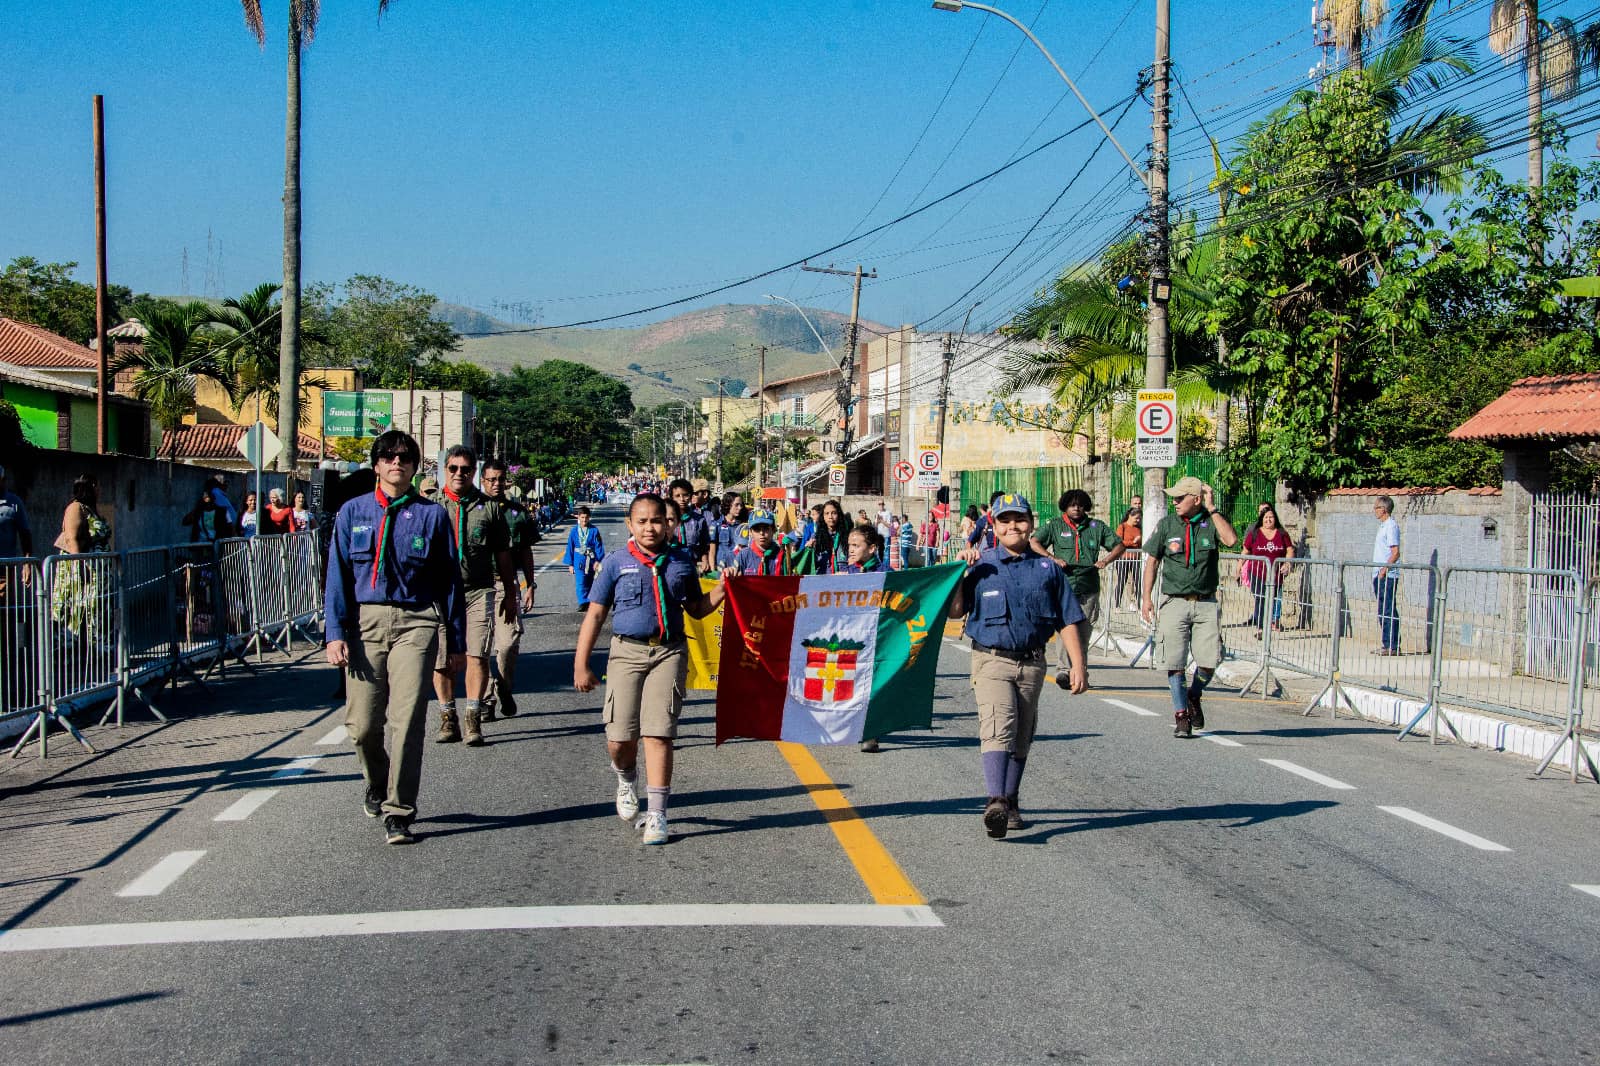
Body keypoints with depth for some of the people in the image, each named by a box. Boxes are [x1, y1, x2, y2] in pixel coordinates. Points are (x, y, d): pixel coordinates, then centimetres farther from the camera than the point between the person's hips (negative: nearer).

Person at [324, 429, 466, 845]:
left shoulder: (432, 514, 6)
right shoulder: (353, 512, 10)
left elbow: (449, 580, 9)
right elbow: (338, 576, 8)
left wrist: (456, 641, 8)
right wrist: (335, 632, -3)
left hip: (415, 623, -1)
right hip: (365, 621, 2)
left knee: (407, 720, -10)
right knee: (362, 723, 2)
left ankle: (398, 812, -2)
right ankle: (376, 785, 32)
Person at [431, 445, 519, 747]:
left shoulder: (489, 508, 8)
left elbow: (503, 555, 14)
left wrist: (510, 595, 14)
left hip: (479, 591, -1)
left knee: (477, 655, -12)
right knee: (441, 660, 5)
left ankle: (473, 720, -7)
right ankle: (448, 719, 19)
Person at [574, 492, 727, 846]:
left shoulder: (681, 562, 9)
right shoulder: (616, 563, 4)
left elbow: (697, 609, 20)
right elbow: (595, 615, 5)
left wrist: (723, 587, 3)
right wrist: (581, 665, 3)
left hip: (669, 653, 0)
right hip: (627, 652, 0)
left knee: (658, 734, -7)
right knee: (619, 738, -3)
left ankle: (656, 813, 0)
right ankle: (627, 780, 32)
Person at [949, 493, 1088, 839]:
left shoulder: (1048, 569, 7)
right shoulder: (981, 566, 3)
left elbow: (1067, 620, 8)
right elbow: (955, 611, 0)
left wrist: (1078, 664, 2)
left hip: (1032, 663, 3)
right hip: (991, 659, -3)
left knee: (1021, 738, 12)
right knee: (998, 728, -21)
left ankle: (1010, 804, 26)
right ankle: (995, 803, -33)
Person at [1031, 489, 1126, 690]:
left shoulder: (1097, 527, 14)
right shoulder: (1055, 526, 8)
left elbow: (1119, 546, 17)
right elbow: (1034, 542, 0)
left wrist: (1106, 560, -2)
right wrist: (1052, 559, -14)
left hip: (1089, 589, 3)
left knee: (1084, 633, 5)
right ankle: (1062, 670, -22)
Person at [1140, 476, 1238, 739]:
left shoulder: (1213, 521, 0)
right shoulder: (1167, 523, 3)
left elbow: (1231, 540, -20)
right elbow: (1152, 560, 7)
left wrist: (1212, 509, -15)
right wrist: (1146, 597, 1)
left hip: (1206, 603, 0)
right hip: (1174, 602, 0)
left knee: (1210, 662, -5)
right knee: (1175, 662, -3)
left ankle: (1193, 697, 25)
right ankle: (1181, 715, 9)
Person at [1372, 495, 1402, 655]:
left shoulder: (1391, 526, -11)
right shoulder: (1383, 526, 18)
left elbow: (1395, 553, -18)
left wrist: (1383, 570, -20)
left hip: (1388, 576, -10)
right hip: (1380, 576, 10)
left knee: (1389, 611, -9)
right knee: (1383, 611, 12)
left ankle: (1393, 646, -8)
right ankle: (1386, 645, 17)